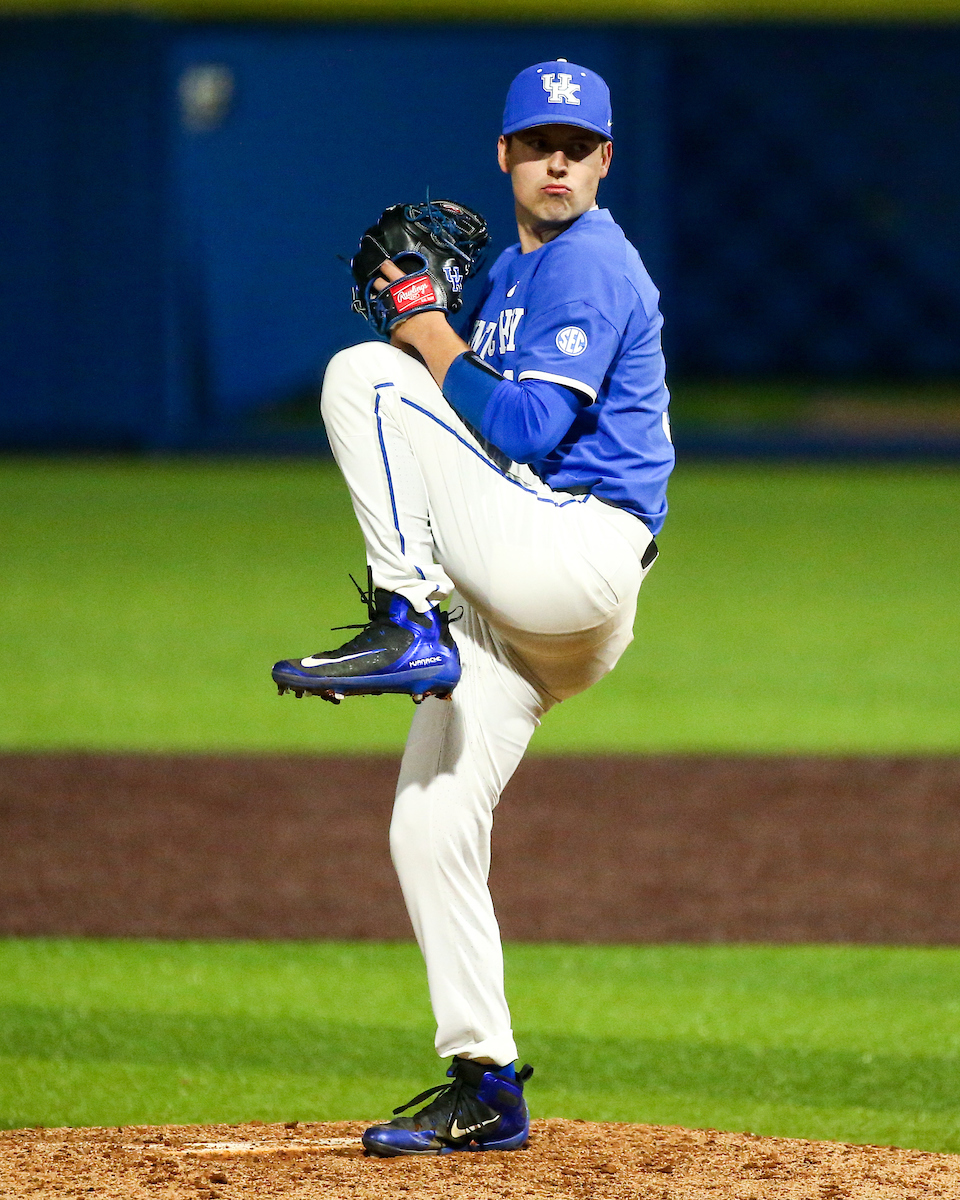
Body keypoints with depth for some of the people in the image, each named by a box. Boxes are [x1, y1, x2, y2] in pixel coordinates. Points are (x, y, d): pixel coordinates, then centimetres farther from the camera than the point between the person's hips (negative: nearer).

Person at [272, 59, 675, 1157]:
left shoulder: (591, 267, -7)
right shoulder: (511, 272, 23)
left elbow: (523, 433, -18)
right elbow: (480, 422, 25)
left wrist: (429, 339, -7)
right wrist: (424, 314, 11)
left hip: (575, 558, -9)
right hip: (520, 602, 9)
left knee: (360, 374, -15)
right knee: (428, 825, 6)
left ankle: (408, 628, -18)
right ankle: (484, 1088, 11)